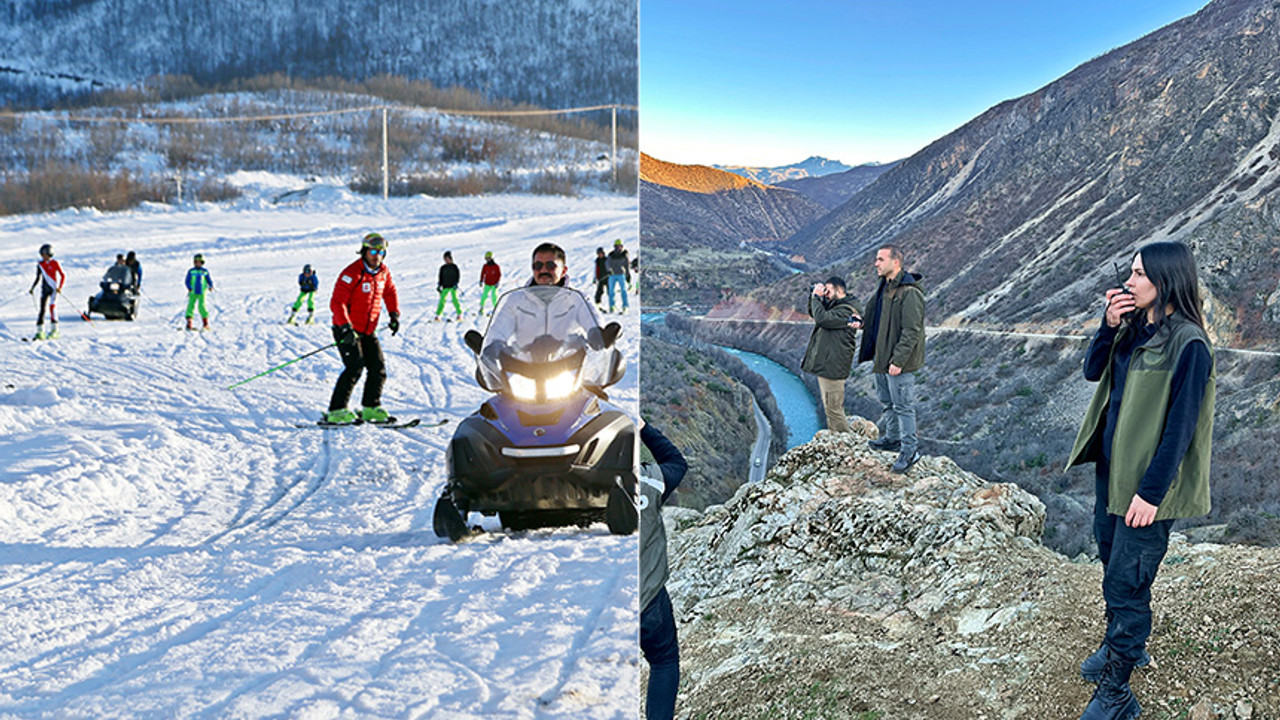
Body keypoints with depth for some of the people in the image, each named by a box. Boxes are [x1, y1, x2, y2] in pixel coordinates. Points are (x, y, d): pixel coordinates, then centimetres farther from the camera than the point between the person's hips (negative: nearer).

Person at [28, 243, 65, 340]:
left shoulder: (54, 263, -4)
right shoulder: (40, 264, 8)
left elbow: (63, 275, -4)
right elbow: (38, 278, 17)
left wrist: (60, 287, -15)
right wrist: (32, 288, 10)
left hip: (53, 288, -4)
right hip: (44, 288, 4)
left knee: (52, 306, -16)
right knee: (42, 309, 1)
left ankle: (54, 330, -13)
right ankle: (39, 331, 2)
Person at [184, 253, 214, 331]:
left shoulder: (205, 271, 6)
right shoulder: (191, 271, 4)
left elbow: (209, 280, 9)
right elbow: (187, 281, 2)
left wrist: (210, 286, -11)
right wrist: (189, 288, -15)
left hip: (202, 292, -1)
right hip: (193, 292, 1)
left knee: (202, 306, -12)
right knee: (191, 306, -5)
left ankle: (206, 324, -1)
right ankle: (189, 324, -4)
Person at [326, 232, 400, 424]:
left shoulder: (383, 272, 5)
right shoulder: (352, 273, -18)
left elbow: (390, 292, 25)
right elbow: (337, 302, -23)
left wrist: (394, 314, 12)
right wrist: (346, 327, -33)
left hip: (368, 331, 7)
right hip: (346, 330, -7)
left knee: (378, 367, 3)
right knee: (355, 367, -18)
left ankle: (371, 408, 15)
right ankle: (336, 412, -15)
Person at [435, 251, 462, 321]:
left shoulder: (454, 267, 2)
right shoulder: (443, 268, 9)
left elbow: (458, 275, -1)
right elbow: (441, 278, 14)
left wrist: (456, 283, -13)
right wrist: (439, 286, 8)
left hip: (453, 286, -2)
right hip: (445, 287, 2)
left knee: (454, 299, -9)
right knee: (442, 300, -6)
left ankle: (460, 314, 2)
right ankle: (438, 315, -4)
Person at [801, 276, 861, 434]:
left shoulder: (847, 310, -17)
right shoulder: (833, 305, 15)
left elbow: (822, 318, -27)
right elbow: (813, 313, 25)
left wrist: (816, 297, -14)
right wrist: (814, 295, 8)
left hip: (832, 367, -11)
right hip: (824, 364, 11)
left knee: (833, 408, -8)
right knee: (830, 408, 18)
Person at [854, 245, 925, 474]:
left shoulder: (909, 292, -20)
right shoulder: (884, 288, 11)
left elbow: (911, 331, -23)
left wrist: (898, 360, -24)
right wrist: (862, 323, 5)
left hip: (898, 360, -10)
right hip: (881, 356, 10)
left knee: (902, 405, -2)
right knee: (886, 400, 21)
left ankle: (910, 450, 6)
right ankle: (892, 438, 36)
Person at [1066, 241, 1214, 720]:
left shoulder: (1188, 344, -19)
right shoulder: (1134, 328, 4)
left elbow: (1180, 427, -20)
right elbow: (1093, 371, 4)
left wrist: (1151, 492, -21)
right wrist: (1109, 326, -11)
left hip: (1148, 482, -8)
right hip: (1110, 467, 8)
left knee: (1125, 584, -3)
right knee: (1112, 560, 23)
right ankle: (1124, 644, 45)